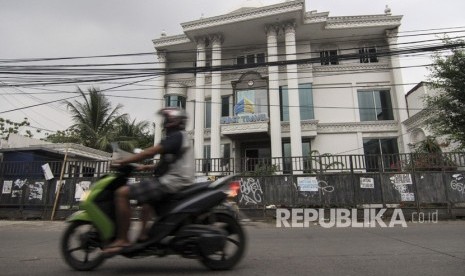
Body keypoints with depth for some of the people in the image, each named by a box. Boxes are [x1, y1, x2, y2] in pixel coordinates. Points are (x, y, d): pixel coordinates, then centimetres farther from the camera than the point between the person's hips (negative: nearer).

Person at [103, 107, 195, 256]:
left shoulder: (176, 136, -10)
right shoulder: (180, 138, 22)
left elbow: (151, 152, -18)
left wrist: (123, 161, -11)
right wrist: (146, 167, 22)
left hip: (171, 182, -11)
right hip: (176, 182, 11)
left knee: (122, 193, -14)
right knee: (145, 196, 35)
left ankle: (122, 240, -11)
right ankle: (143, 236, 27)